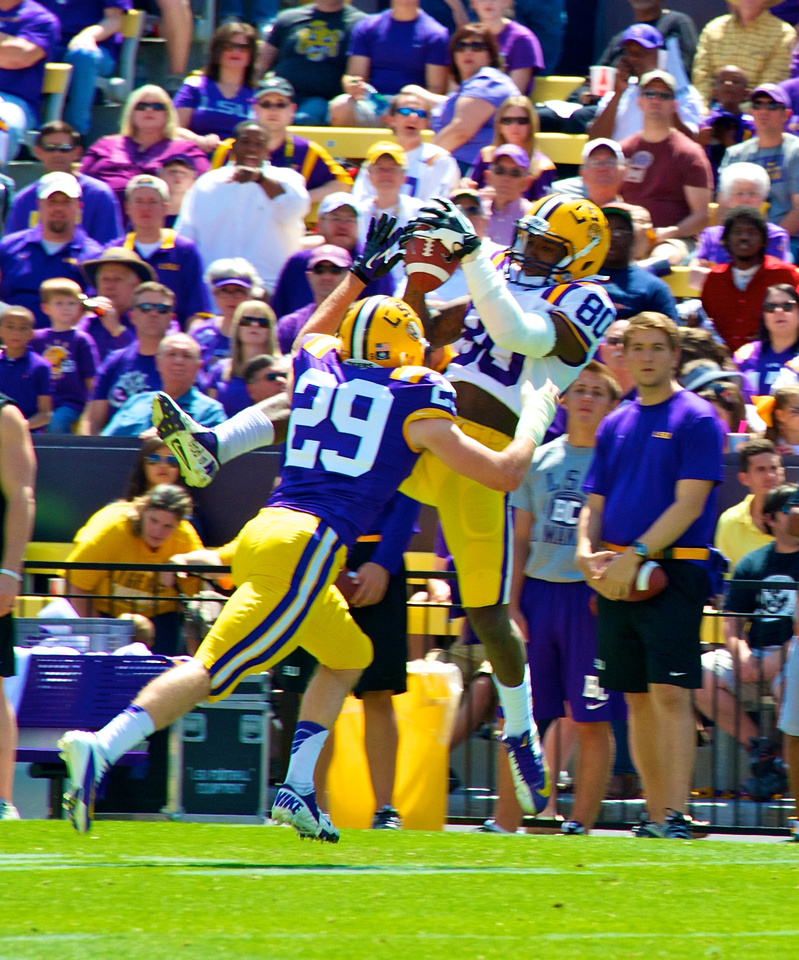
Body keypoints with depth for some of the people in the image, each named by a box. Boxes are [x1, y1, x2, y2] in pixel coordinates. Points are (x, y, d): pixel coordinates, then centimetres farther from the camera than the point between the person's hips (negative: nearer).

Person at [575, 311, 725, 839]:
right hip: (617, 577, 6)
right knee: (638, 699, 8)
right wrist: (586, 552, -3)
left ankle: (675, 815, -18)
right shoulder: (615, 425, 17)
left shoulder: (697, 419, -3)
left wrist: (635, 555, -17)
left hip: (675, 572, -6)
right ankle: (655, 813, 13)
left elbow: (689, 504, -10)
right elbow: (595, 504, 18)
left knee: (670, 694, -14)